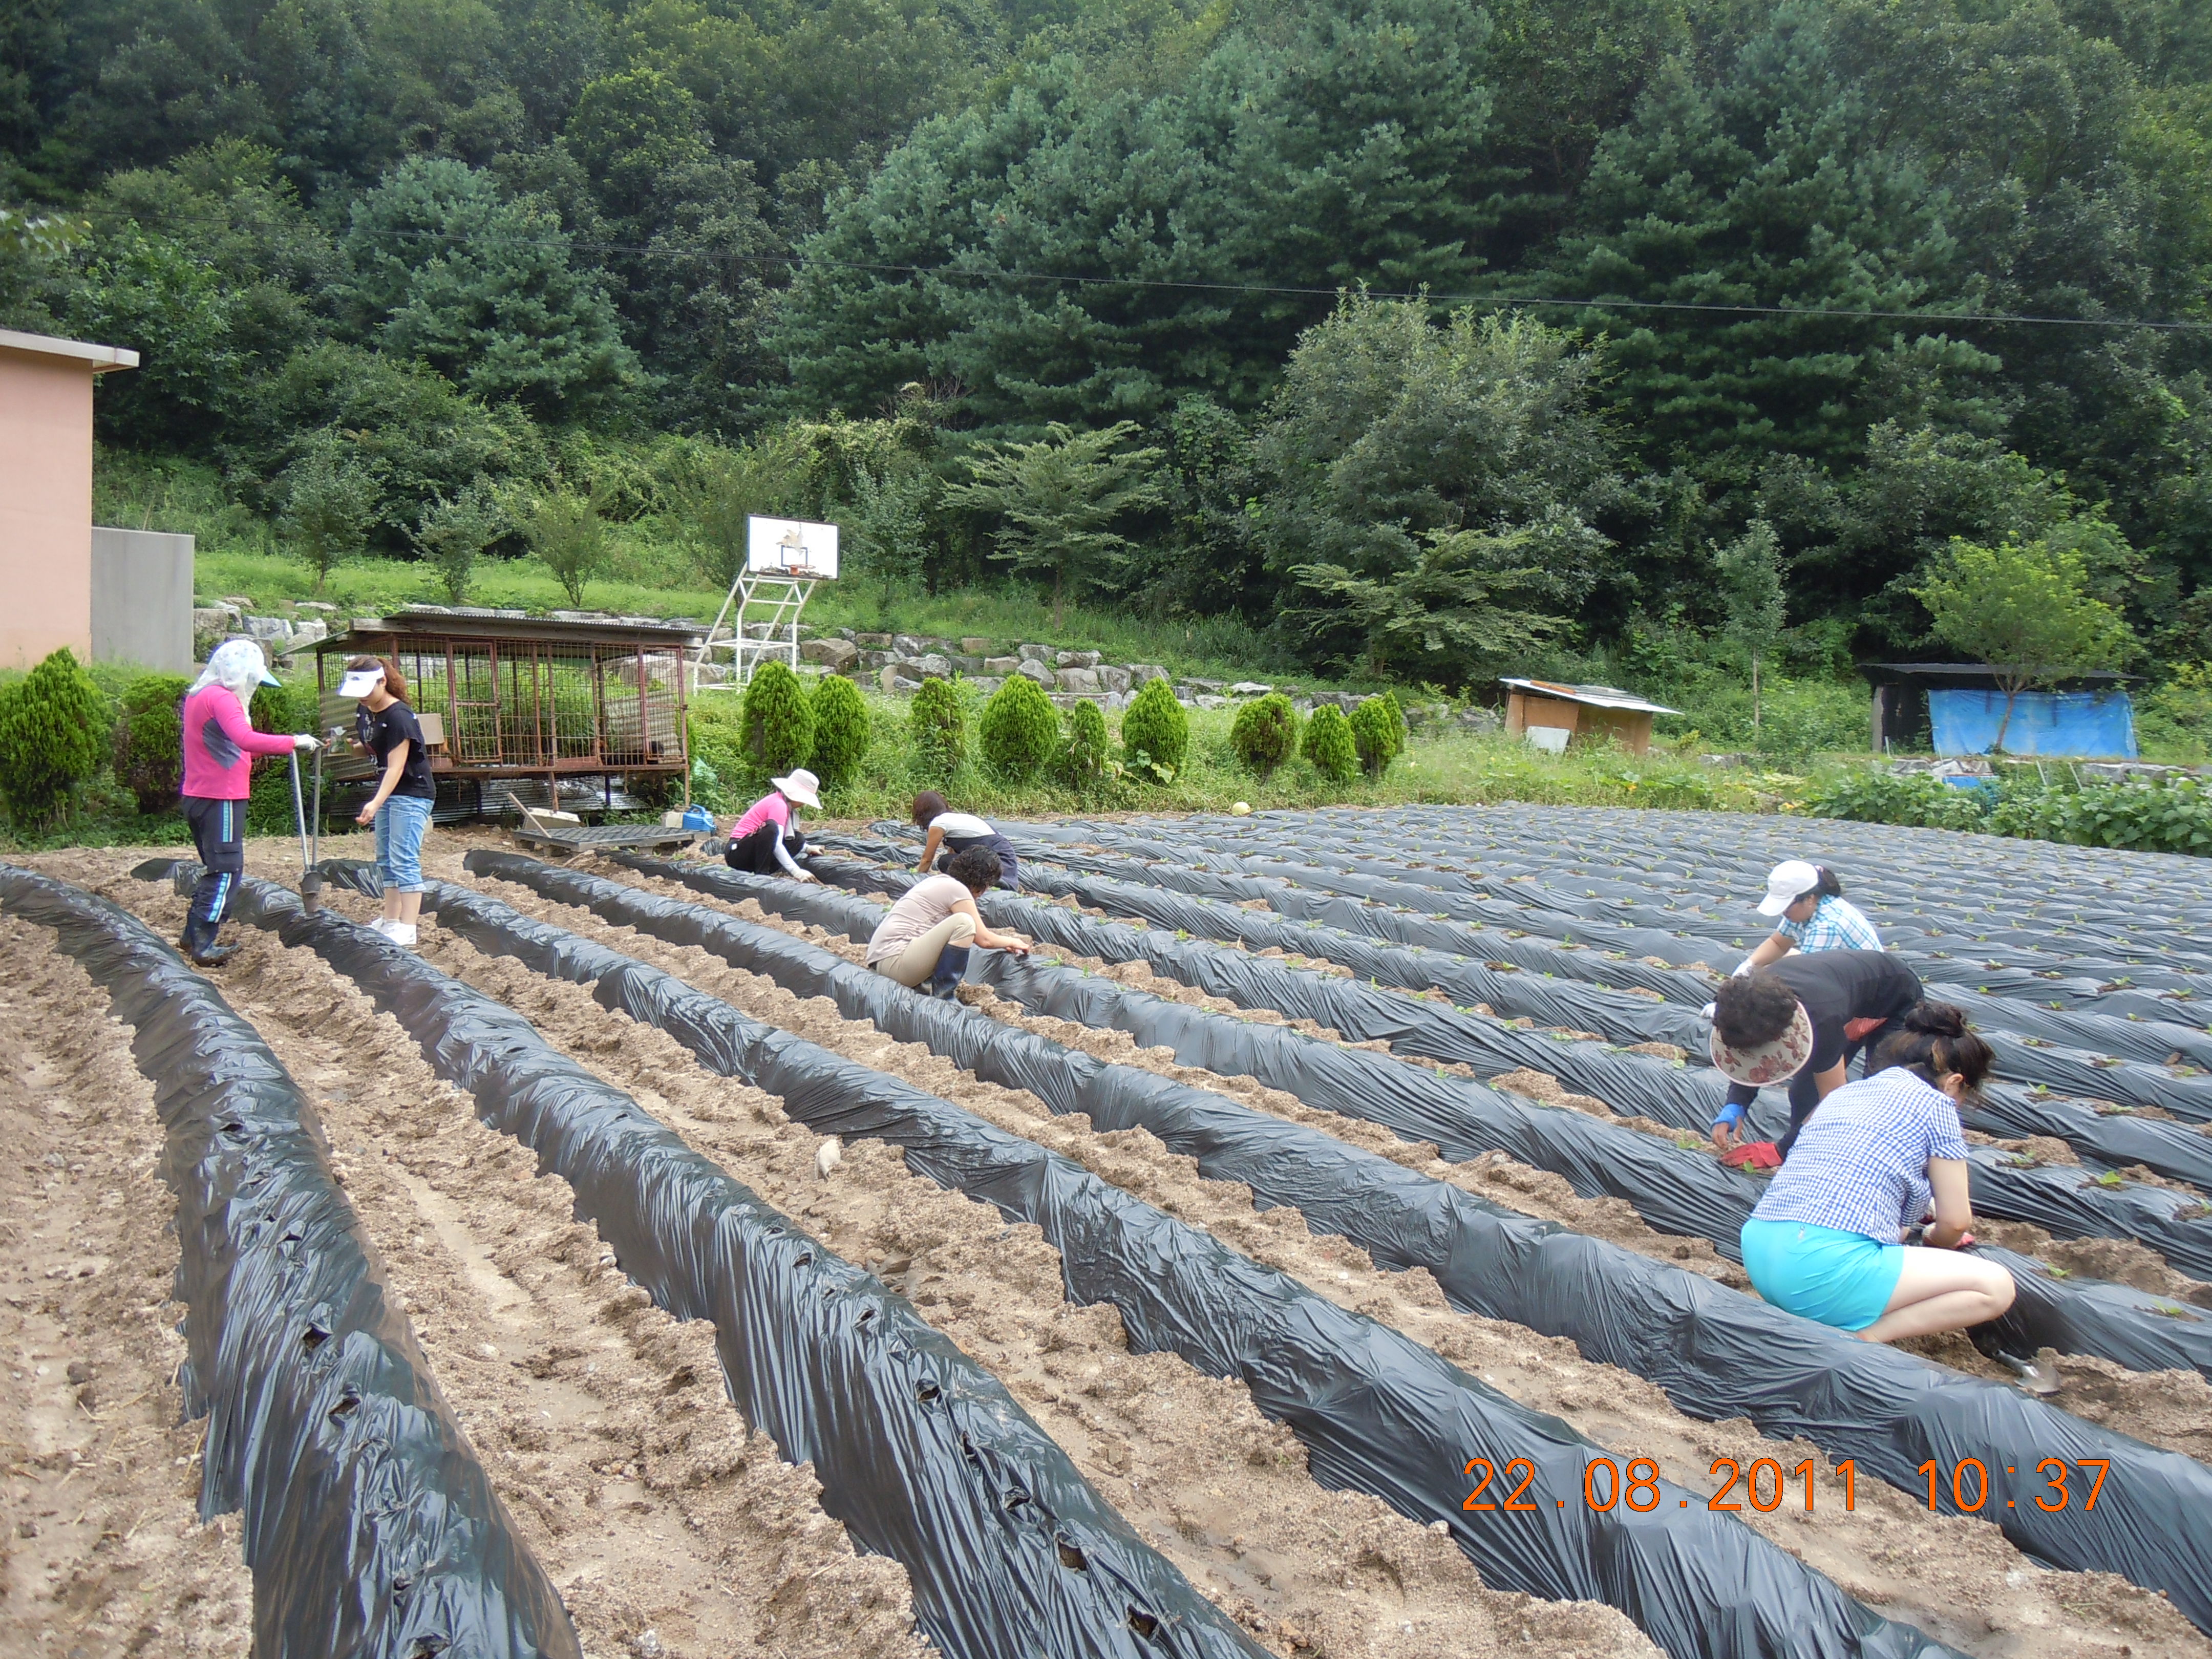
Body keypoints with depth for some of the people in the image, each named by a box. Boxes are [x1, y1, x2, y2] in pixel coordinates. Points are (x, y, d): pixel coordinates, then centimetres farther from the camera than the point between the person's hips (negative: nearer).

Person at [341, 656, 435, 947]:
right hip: (388, 792, 10)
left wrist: (375, 804, -36)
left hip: (412, 794, -10)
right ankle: (390, 921, 22)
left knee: (404, 861, -12)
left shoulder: (398, 716, -22)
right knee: (386, 860, 14)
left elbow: (396, 767, -26)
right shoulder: (364, 711, 4)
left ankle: (407, 929, -12)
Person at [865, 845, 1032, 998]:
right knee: (964, 922, -19)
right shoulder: (957, 889, -9)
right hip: (893, 961, -10)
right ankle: (942, 997, -14)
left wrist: (1005, 941, 33)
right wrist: (1012, 942, 14)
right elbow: (984, 940, -3)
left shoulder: (940, 881, 19)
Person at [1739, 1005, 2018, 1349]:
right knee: (1995, 1287, 4)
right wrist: (1933, 1241, 31)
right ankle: (1861, 1335, -9)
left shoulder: (1843, 1093, 24)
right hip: (1825, 1266, -8)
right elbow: (1956, 1220, 9)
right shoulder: (1935, 1104, 6)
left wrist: (1904, 1232, 47)